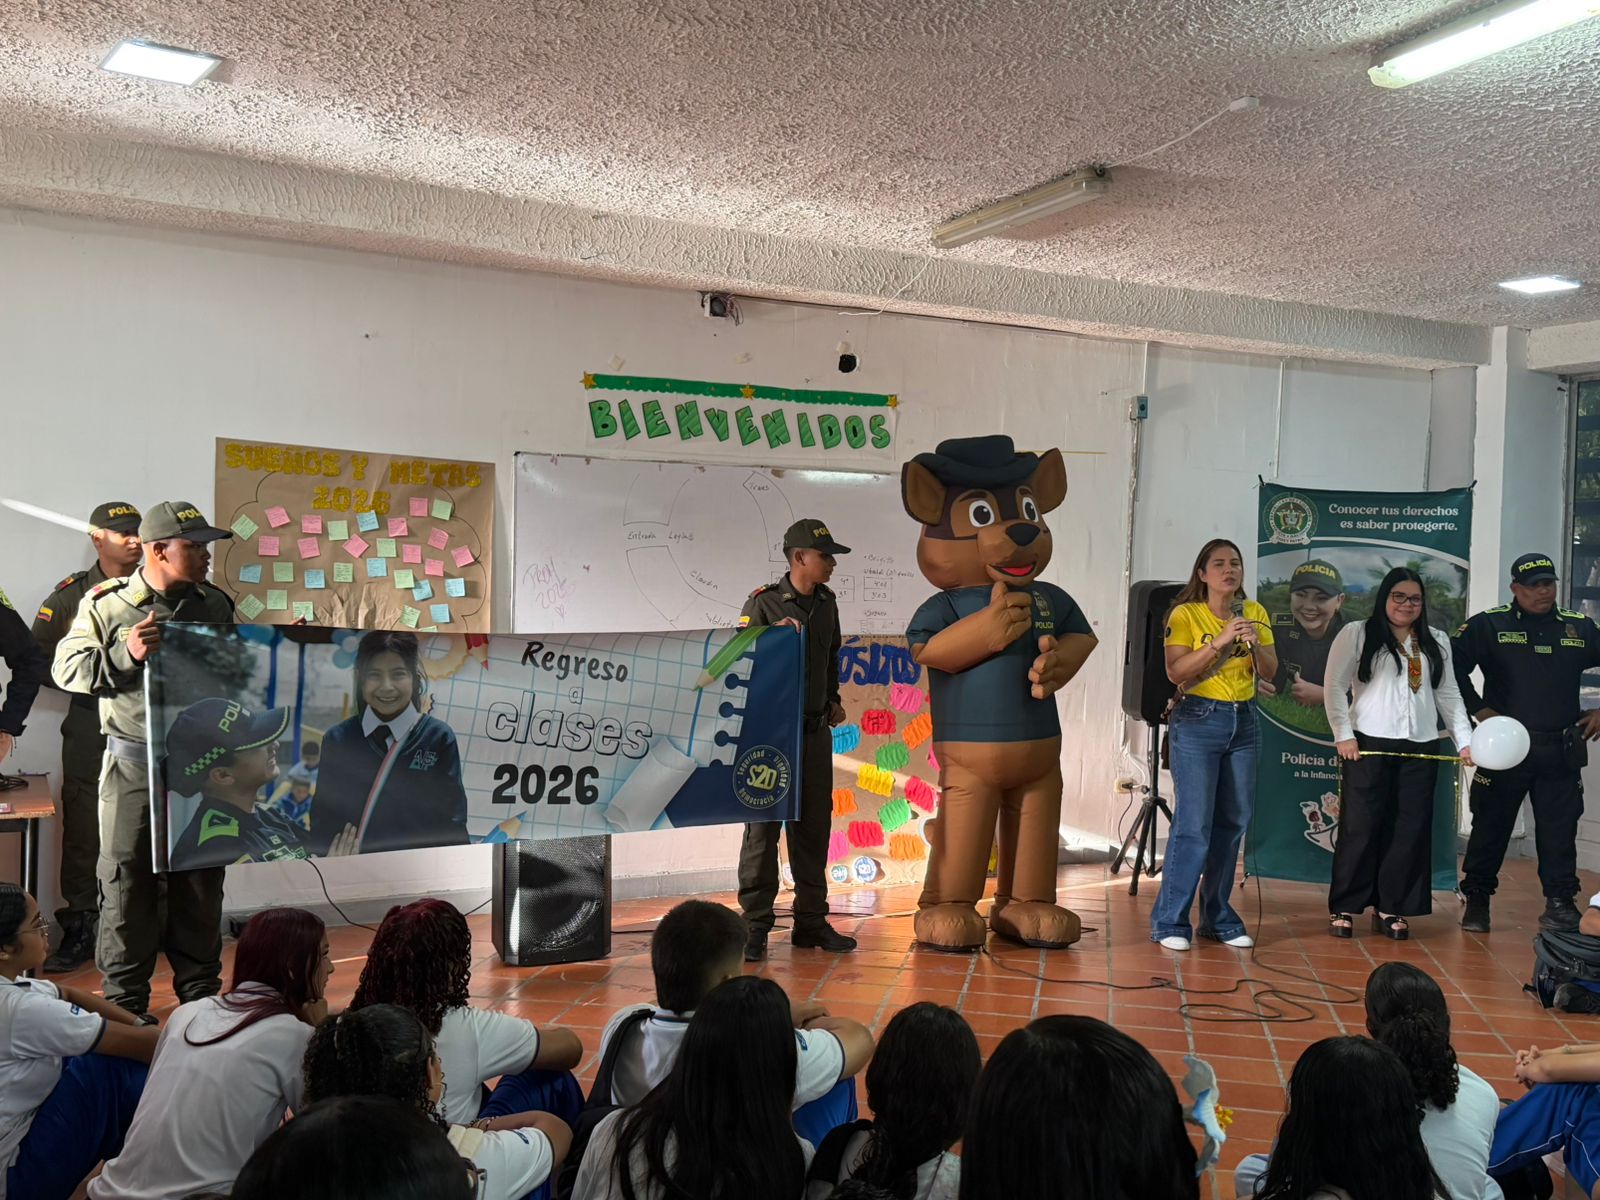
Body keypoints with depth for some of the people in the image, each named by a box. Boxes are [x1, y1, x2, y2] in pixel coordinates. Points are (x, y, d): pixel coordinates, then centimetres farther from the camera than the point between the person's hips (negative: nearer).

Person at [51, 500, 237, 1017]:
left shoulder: (217, 604, 6)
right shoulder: (105, 604, -5)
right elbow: (66, 668, -5)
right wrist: (126, 654, -19)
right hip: (133, 767, -3)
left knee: (201, 881, 11)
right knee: (128, 881, 4)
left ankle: (201, 994, 24)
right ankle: (125, 1004, 15)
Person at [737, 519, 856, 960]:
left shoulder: (827, 603, 10)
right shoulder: (763, 602, -8)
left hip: (815, 729, 6)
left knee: (814, 827, 11)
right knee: (763, 827, -4)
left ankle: (811, 920, 20)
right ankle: (755, 925, 2)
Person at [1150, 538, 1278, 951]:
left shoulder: (1255, 612, 9)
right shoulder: (1185, 614, -5)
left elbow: (1270, 672, 5)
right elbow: (1176, 672, -15)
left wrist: (1255, 644, -13)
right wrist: (1219, 642, -23)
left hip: (1244, 721, 5)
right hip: (1197, 720, -5)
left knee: (1232, 822, 9)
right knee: (1194, 823, -8)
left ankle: (1219, 918, 20)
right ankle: (1169, 922, 0)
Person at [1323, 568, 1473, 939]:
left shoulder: (1436, 642, 15)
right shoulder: (1356, 634, 1)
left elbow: (1449, 695, 14)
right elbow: (1335, 686, -2)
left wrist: (1465, 740, 5)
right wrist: (1343, 735, -9)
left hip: (1421, 748, 4)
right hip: (1368, 744, -4)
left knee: (1410, 830, 3)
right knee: (1360, 827, -2)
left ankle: (1390, 908, 12)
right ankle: (1344, 908, 6)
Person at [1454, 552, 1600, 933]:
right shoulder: (1489, 625, -2)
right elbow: (1452, 666, -6)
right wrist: (1479, 709, -9)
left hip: (1561, 751, 3)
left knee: (1559, 830, 6)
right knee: (1491, 826, 5)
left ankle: (1560, 902, 16)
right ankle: (1476, 900, 17)